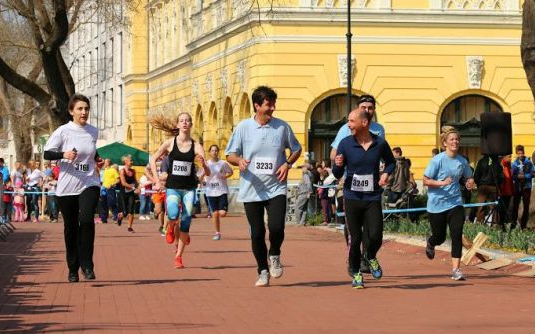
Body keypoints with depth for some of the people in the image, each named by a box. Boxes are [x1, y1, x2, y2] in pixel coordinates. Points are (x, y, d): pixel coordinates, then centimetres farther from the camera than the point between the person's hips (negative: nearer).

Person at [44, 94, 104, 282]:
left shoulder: (93, 132, 8)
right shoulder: (63, 131, -5)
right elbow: (47, 154, -3)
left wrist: (97, 160, 7)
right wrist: (63, 154, -20)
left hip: (89, 184, 2)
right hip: (67, 186, -1)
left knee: (87, 220, -21)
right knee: (71, 228, 5)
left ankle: (87, 265, -10)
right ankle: (73, 269, 20)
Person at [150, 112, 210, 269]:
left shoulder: (196, 146, -2)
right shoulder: (170, 143, -3)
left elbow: (208, 173, -5)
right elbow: (153, 159, 8)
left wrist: (203, 165, -27)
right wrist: (157, 181, 2)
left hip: (189, 188, 1)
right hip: (172, 187, -1)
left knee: (185, 223, -1)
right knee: (173, 214, -26)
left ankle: (178, 256, 13)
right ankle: (171, 227, 10)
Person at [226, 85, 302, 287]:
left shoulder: (282, 127, 2)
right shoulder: (243, 127, 0)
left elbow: (296, 149, 16)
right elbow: (230, 155, 5)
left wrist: (287, 164, -3)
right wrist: (239, 160, -18)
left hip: (276, 188, 0)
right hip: (251, 190, 0)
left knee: (276, 227, -16)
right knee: (257, 233, 3)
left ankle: (274, 256, 15)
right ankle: (262, 271, 20)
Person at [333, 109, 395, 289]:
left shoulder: (380, 143, -1)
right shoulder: (345, 144, -4)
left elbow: (391, 162, 19)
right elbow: (337, 175, 1)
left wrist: (386, 173, -1)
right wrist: (338, 165, -21)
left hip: (373, 198, 0)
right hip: (352, 198, 0)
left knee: (375, 236, -9)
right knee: (355, 239, 2)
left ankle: (371, 257, 25)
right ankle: (356, 274, 21)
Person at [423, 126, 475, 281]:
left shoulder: (462, 161, 1)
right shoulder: (437, 160, -12)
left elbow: (469, 176, 18)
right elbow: (426, 180, -11)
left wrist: (470, 182, -5)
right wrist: (442, 183, -26)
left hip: (455, 203, 2)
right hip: (437, 204, -2)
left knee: (457, 235, -14)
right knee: (440, 237, 11)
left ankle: (455, 269, -11)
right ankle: (430, 244, 50)